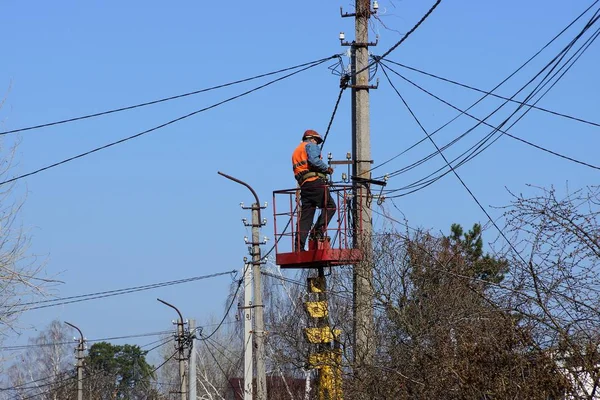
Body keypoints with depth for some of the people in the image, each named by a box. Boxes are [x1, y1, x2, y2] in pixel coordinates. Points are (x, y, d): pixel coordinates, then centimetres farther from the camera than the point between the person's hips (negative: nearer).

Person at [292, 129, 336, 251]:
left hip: (303, 185, 8)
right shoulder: (310, 145, 7)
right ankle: (318, 231, -17)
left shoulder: (296, 151, 32)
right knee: (330, 206, -4)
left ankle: (299, 247, -3)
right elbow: (314, 160, -15)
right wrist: (327, 168, -2)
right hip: (315, 182, -8)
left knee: (305, 217, 4)